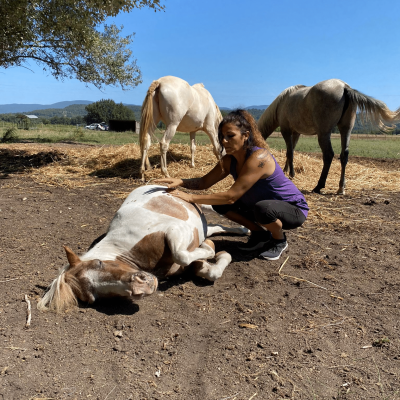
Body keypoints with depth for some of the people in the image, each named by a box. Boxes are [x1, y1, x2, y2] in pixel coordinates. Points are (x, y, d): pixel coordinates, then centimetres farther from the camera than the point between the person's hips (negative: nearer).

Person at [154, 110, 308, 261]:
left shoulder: (259, 157, -31)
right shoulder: (230, 160, -5)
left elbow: (231, 196, -35)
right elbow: (204, 182, -4)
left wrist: (190, 197, -34)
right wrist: (180, 182, -24)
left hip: (294, 209, -7)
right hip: (260, 205, 7)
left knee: (262, 207, -39)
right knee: (220, 203, -5)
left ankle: (279, 240, -4)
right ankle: (260, 234, 12)